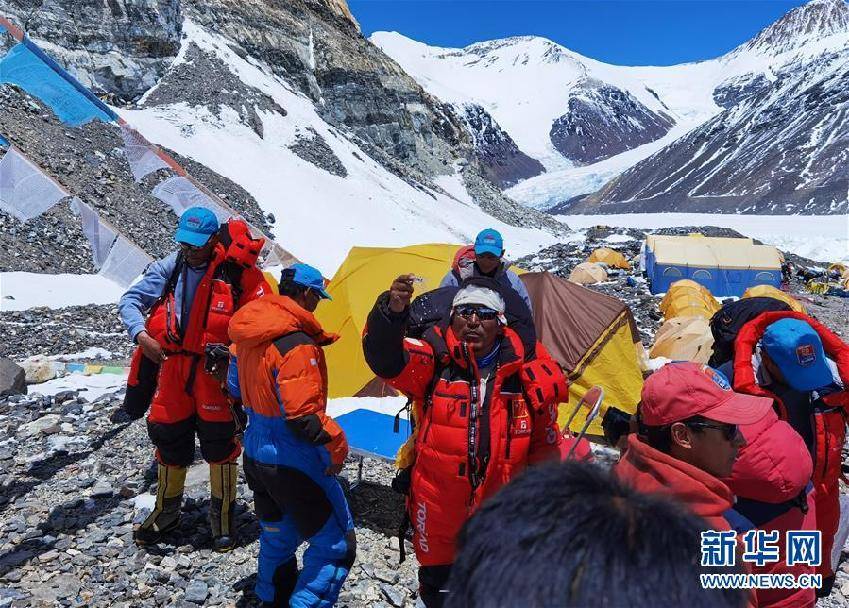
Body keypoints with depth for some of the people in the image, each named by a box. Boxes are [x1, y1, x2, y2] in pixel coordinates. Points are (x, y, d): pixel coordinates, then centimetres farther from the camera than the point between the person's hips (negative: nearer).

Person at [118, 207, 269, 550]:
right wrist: (141, 335, -14)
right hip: (173, 366, 4)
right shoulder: (168, 268, -1)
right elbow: (129, 301, 3)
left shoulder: (236, 272, -11)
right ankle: (166, 512, 37)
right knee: (168, 438, 15)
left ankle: (222, 517, 24)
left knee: (220, 442, 4)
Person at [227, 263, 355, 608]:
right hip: (295, 464, -9)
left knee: (277, 534, 28)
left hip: (255, 454, 9)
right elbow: (304, 417, -29)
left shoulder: (248, 335, 1)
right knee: (335, 545, 5)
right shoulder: (296, 344, -27)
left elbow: (235, 386, 15)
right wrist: (337, 445, -15)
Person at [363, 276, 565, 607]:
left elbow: (543, 442, 4)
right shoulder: (433, 361, -12)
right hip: (440, 515, -1)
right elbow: (385, 358, -31)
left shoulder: (524, 372, -6)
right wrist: (392, 312, -50)